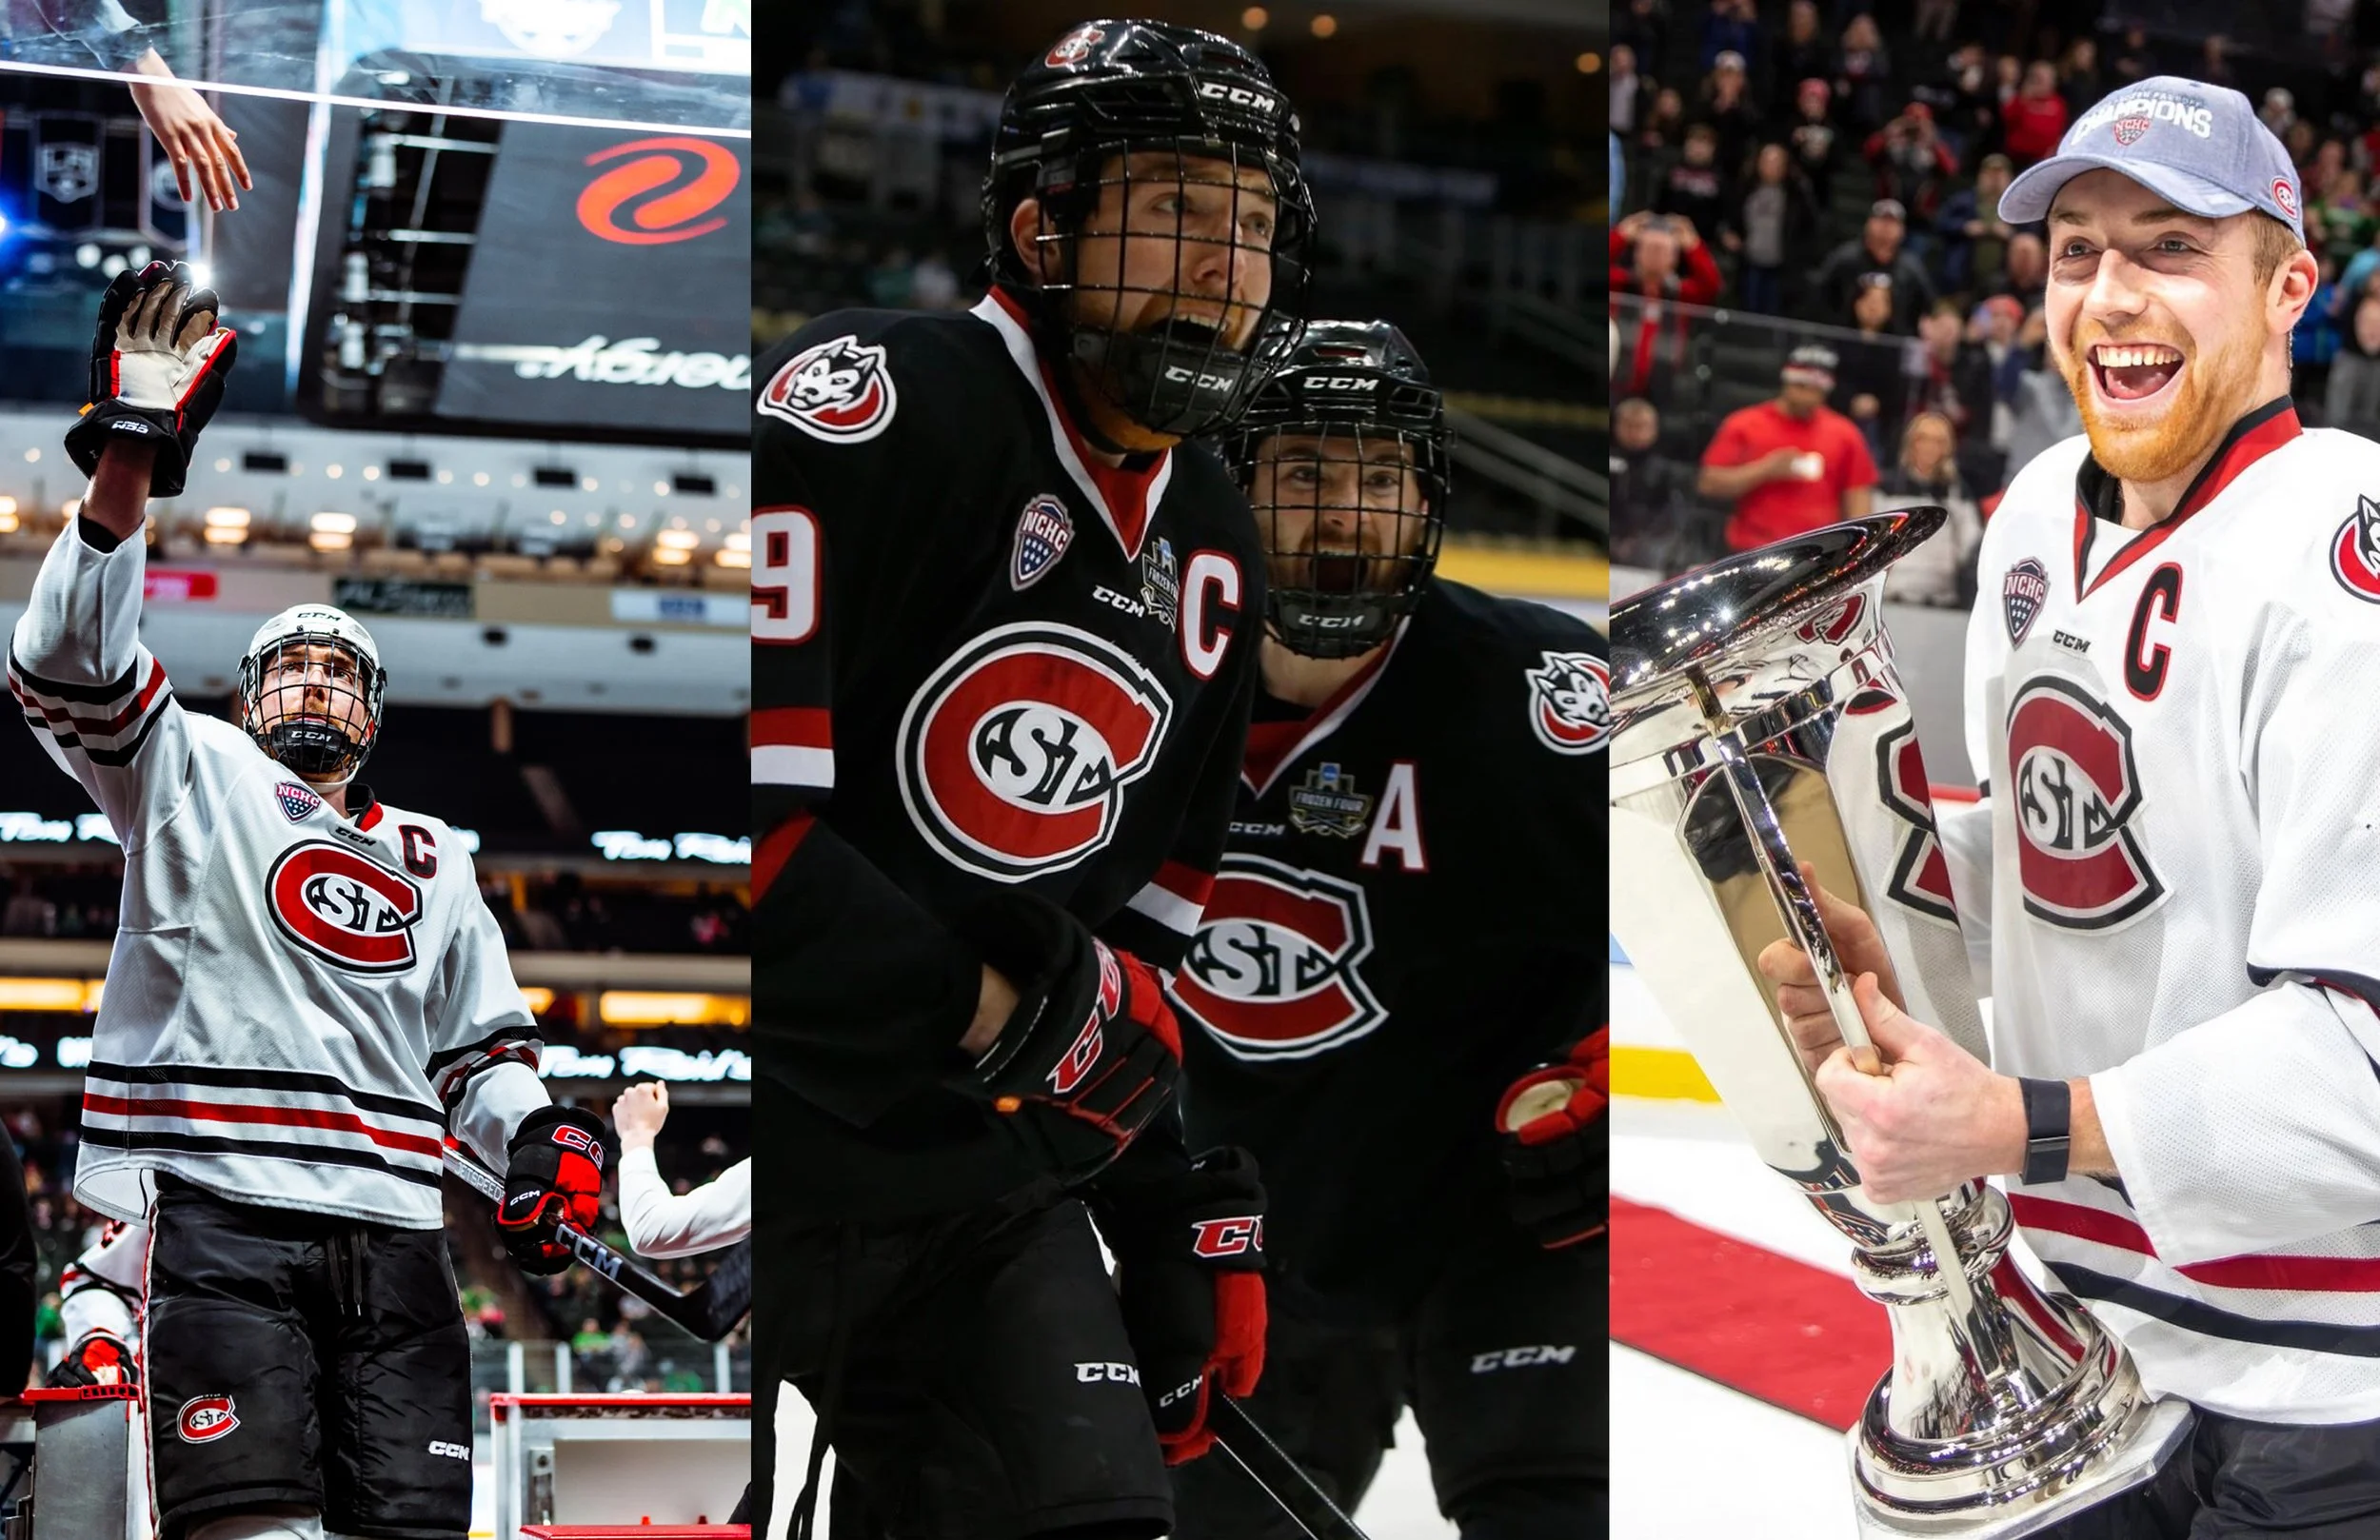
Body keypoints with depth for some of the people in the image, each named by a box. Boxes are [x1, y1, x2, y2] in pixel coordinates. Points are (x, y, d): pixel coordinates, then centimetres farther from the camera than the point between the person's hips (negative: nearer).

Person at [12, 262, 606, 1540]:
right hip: (224, 1217, -5)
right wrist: (127, 463, -15)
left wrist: (536, 1139, 5)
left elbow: (482, 1052, 29)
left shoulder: (435, 862, 29)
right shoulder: (196, 778, 16)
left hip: (394, 1232, 5)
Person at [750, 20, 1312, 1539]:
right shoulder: (863, 407, -16)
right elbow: (735, 817, -24)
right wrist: (999, 1006, -20)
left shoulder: (1214, 552, 12)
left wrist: (1190, 1216, 16)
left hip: (982, 1181, 7)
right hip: (778, 1149, -7)